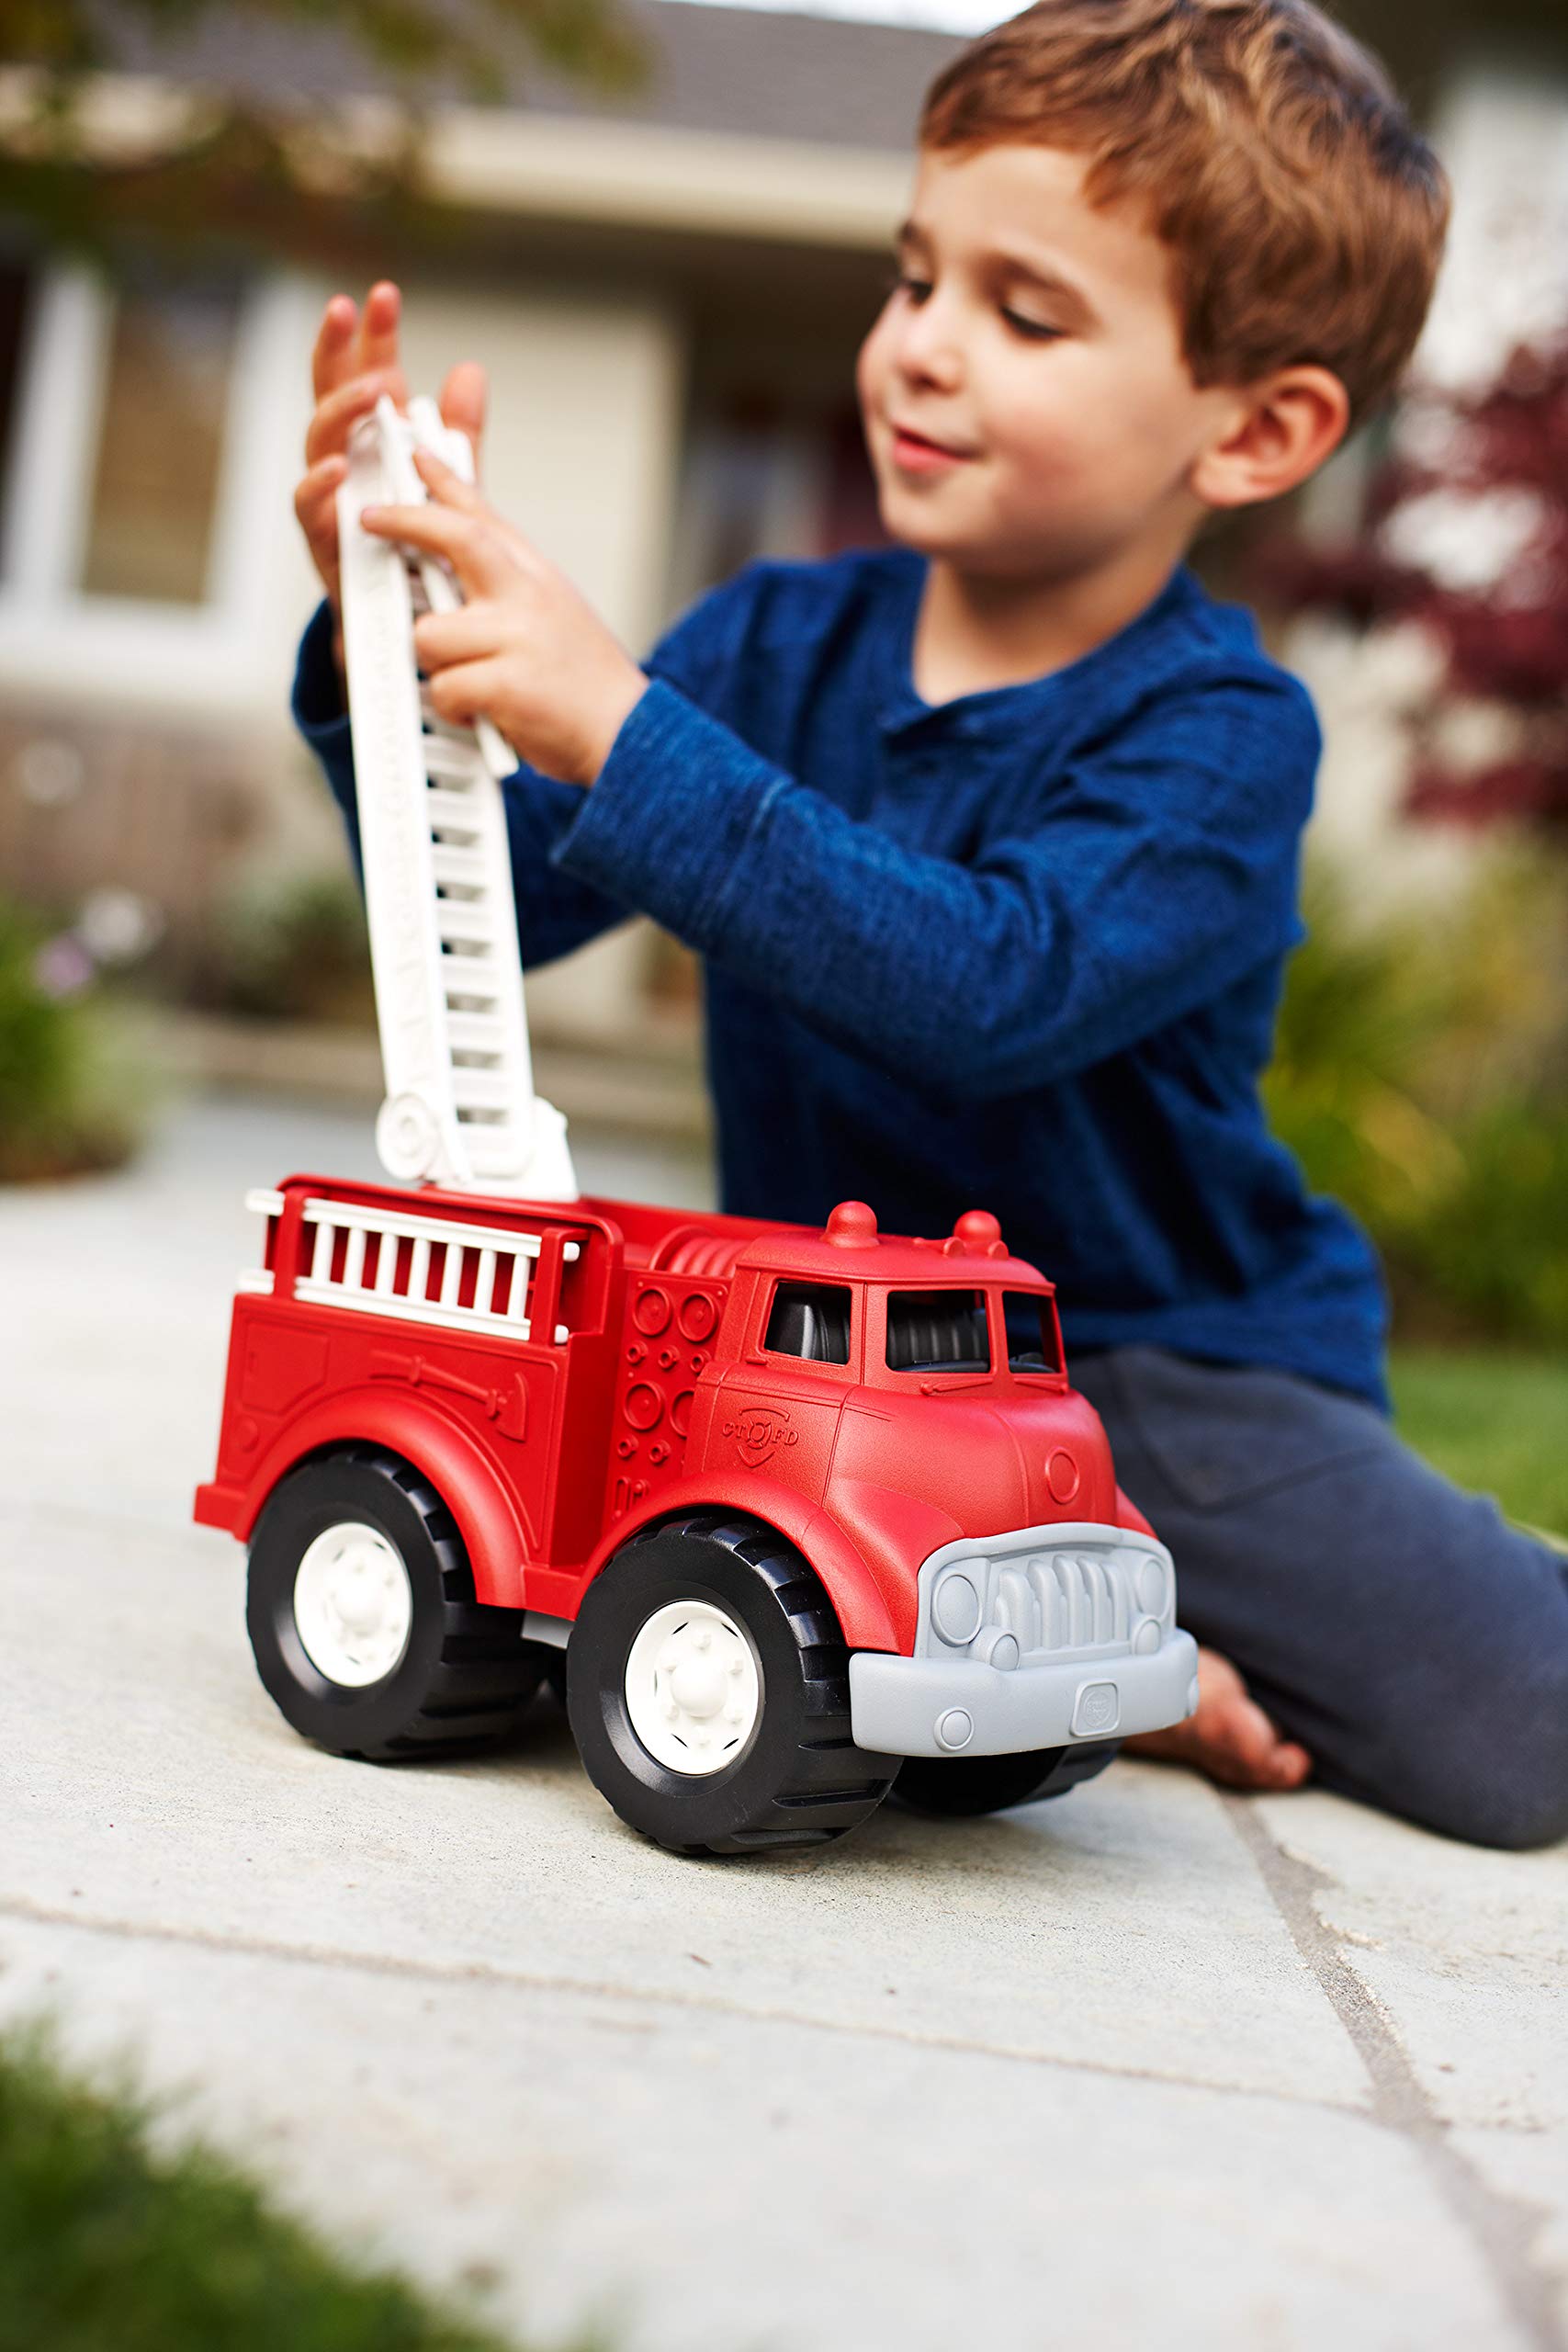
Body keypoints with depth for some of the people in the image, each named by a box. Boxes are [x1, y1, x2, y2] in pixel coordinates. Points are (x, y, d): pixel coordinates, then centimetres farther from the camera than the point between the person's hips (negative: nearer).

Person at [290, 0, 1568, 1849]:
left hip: (1169, 1369, -4)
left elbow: (994, 986, -34)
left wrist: (620, 730, -39)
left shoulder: (1217, 733, -15)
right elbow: (494, 902, 0)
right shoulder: (782, 640, 1)